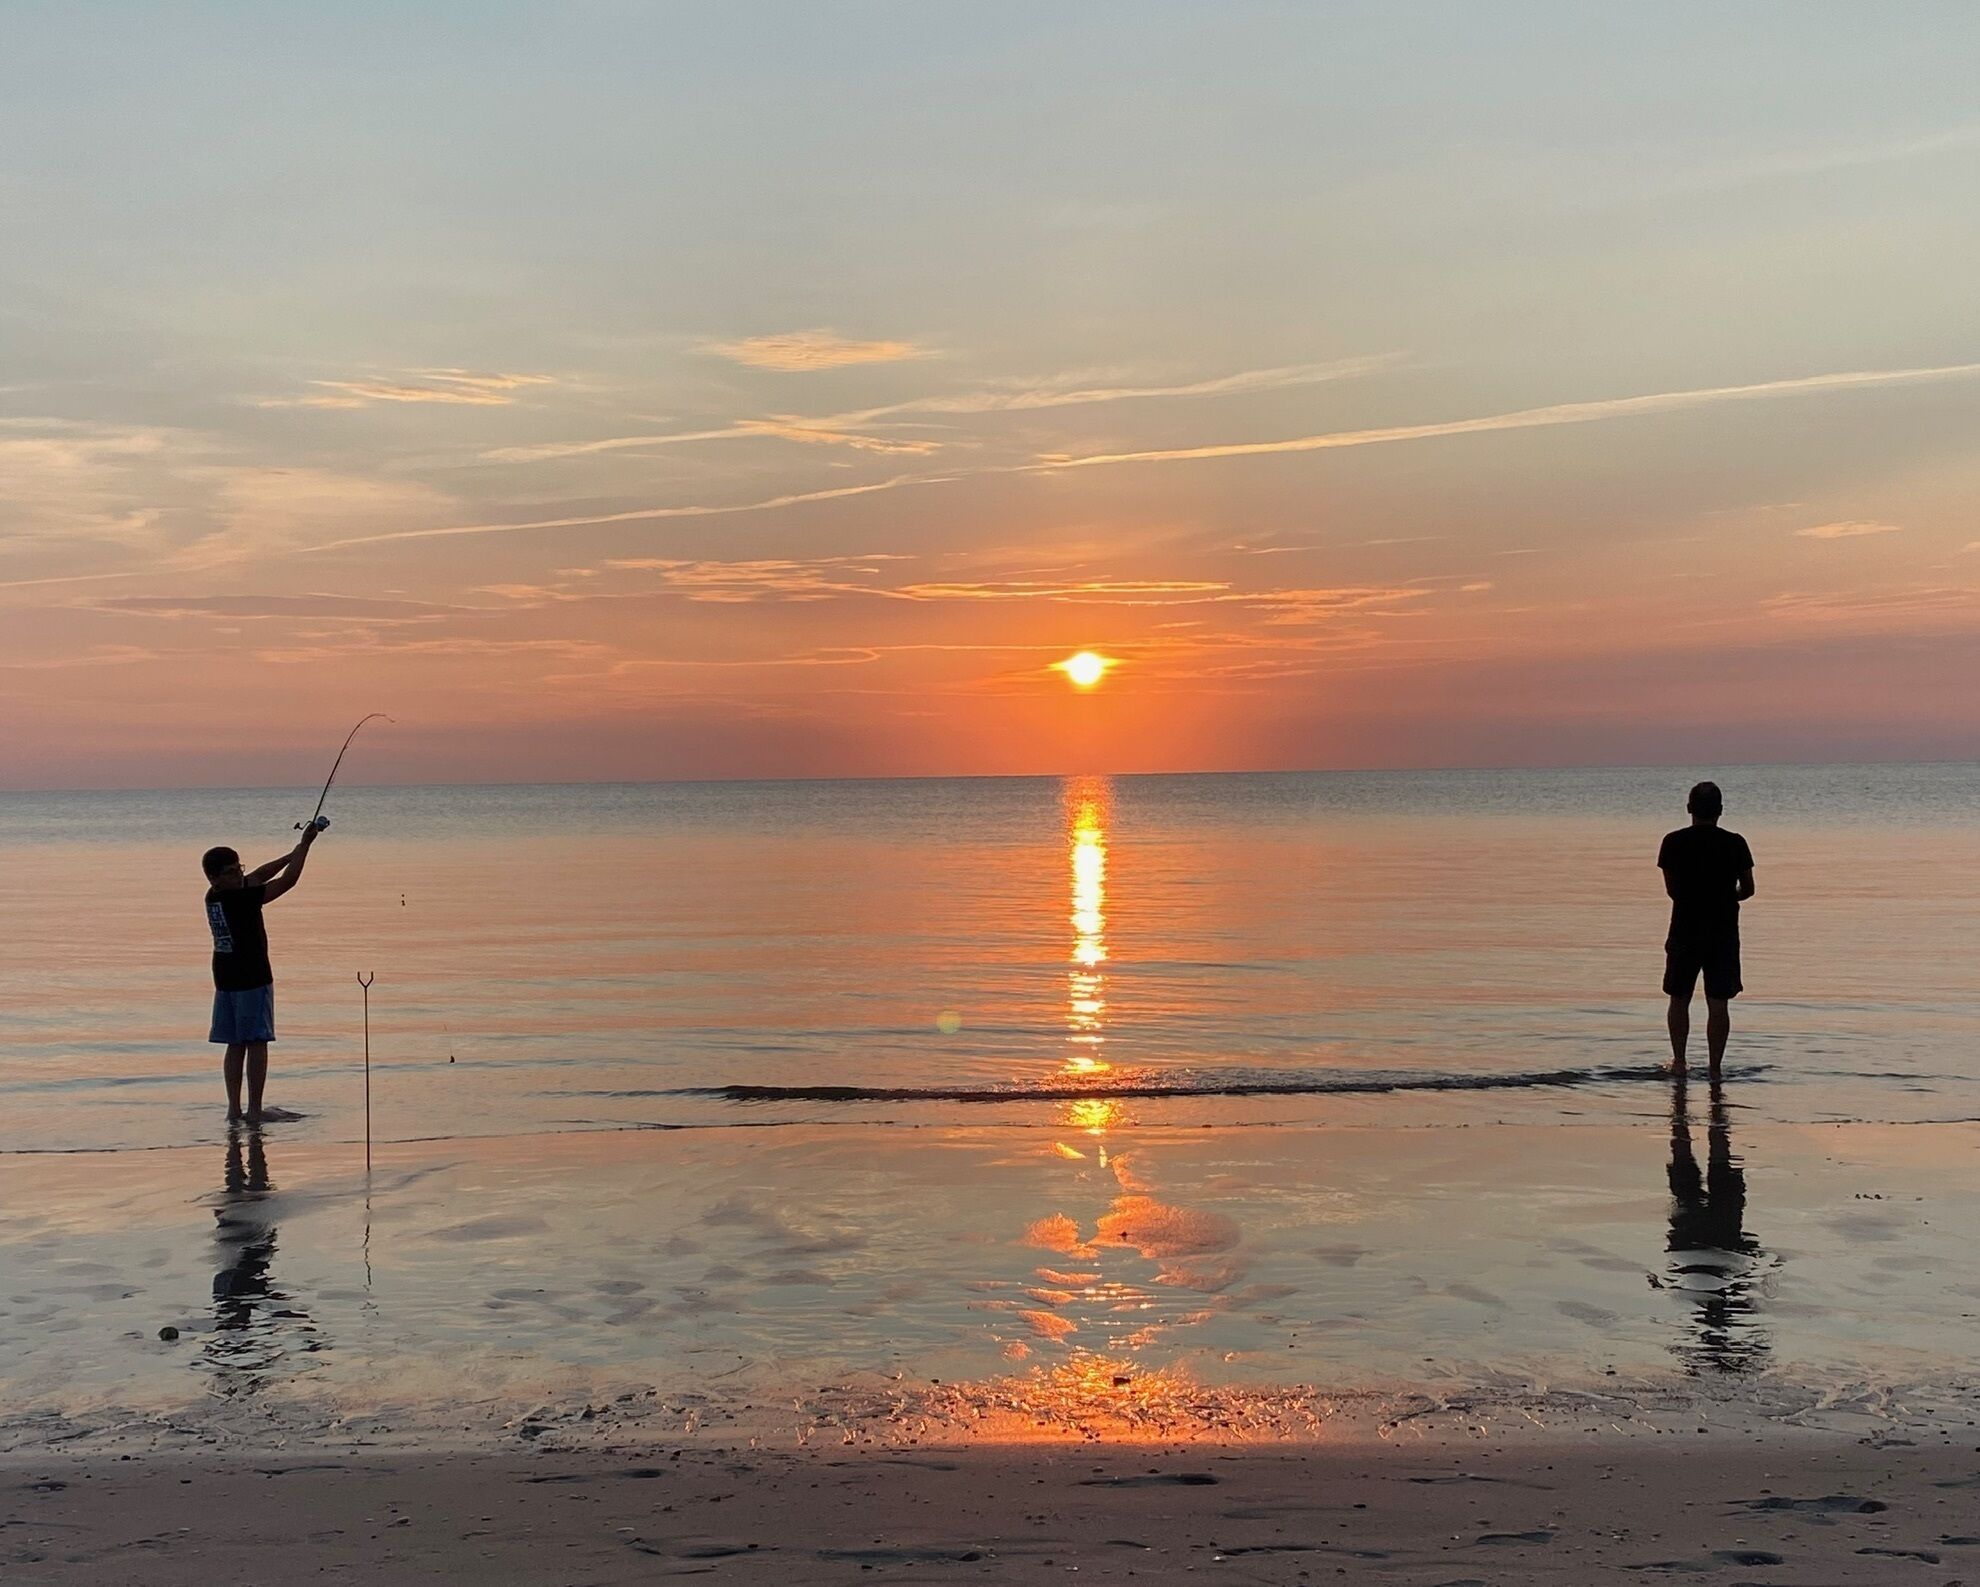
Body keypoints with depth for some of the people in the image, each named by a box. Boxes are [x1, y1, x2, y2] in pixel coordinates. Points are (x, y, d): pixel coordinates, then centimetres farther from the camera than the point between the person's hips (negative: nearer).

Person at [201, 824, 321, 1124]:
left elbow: (258, 876, 14)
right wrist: (305, 844, -8)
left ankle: (234, 1108, 10)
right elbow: (287, 881, -17)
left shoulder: (213, 897, 4)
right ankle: (254, 1110, -1)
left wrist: (294, 852, 13)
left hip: (225, 981, 7)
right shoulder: (242, 900, -19)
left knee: (235, 1044, 11)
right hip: (253, 979, -7)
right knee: (256, 1043, -1)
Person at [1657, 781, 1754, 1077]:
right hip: (1724, 932, 0)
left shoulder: (1673, 842, -5)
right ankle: (1714, 1067, 6)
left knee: (1679, 999, 15)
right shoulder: (1734, 843, -5)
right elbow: (1748, 890, 2)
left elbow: (1671, 889, 2)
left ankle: (1679, 1060, 15)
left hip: (1684, 930, 0)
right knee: (1718, 1004, 5)